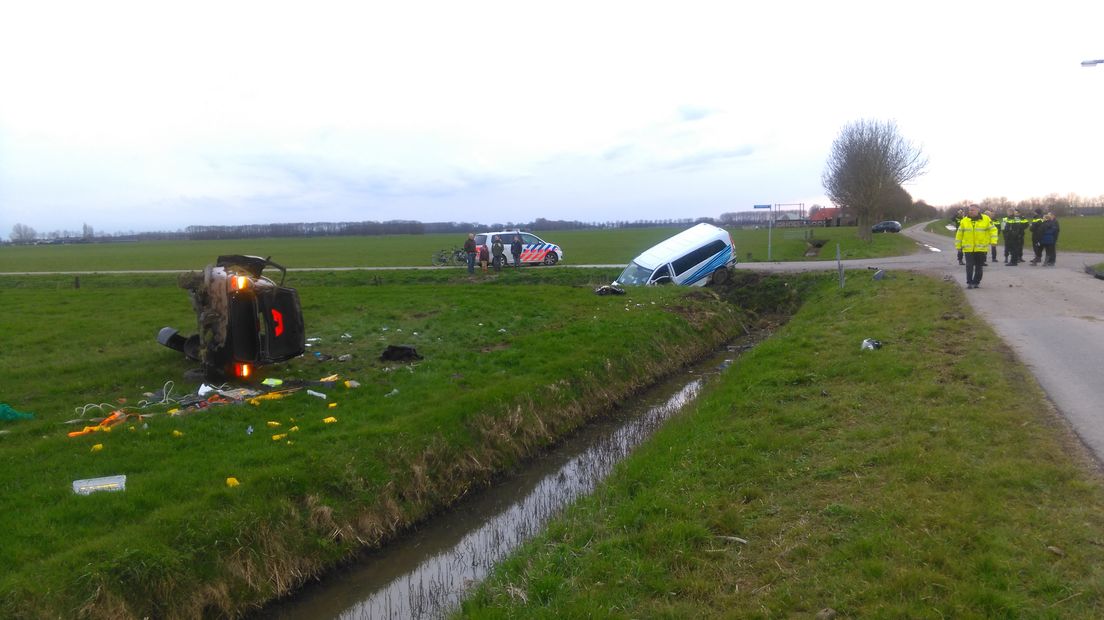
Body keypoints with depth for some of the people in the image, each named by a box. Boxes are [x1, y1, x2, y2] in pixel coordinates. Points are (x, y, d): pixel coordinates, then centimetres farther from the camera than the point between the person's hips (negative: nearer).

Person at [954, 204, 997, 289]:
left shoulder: (986, 219, 0)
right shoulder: (964, 221, 3)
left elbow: (993, 230, 2)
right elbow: (959, 234, 8)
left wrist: (993, 241, -8)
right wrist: (958, 245, 7)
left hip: (981, 248, 0)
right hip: (968, 248, 0)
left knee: (979, 266, 8)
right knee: (969, 266, -6)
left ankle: (976, 282, 19)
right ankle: (969, 282, 0)